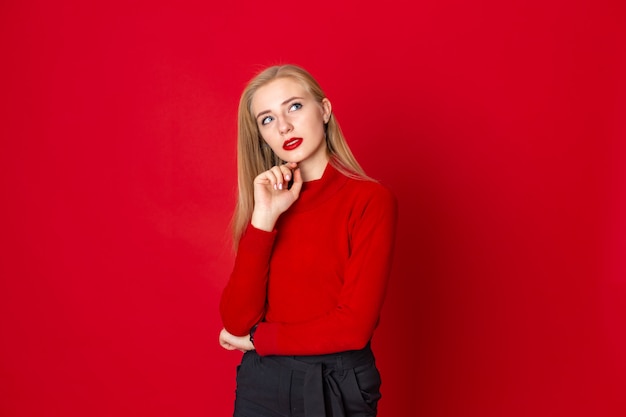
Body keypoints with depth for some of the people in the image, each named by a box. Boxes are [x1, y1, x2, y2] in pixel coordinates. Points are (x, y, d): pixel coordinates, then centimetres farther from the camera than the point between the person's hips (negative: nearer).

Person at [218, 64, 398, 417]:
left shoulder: (371, 200, -11)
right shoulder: (264, 201, 3)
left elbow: (354, 325, -17)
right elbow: (237, 320, -8)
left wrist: (256, 338, -7)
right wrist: (263, 218, -15)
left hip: (336, 387, -3)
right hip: (260, 386, 4)